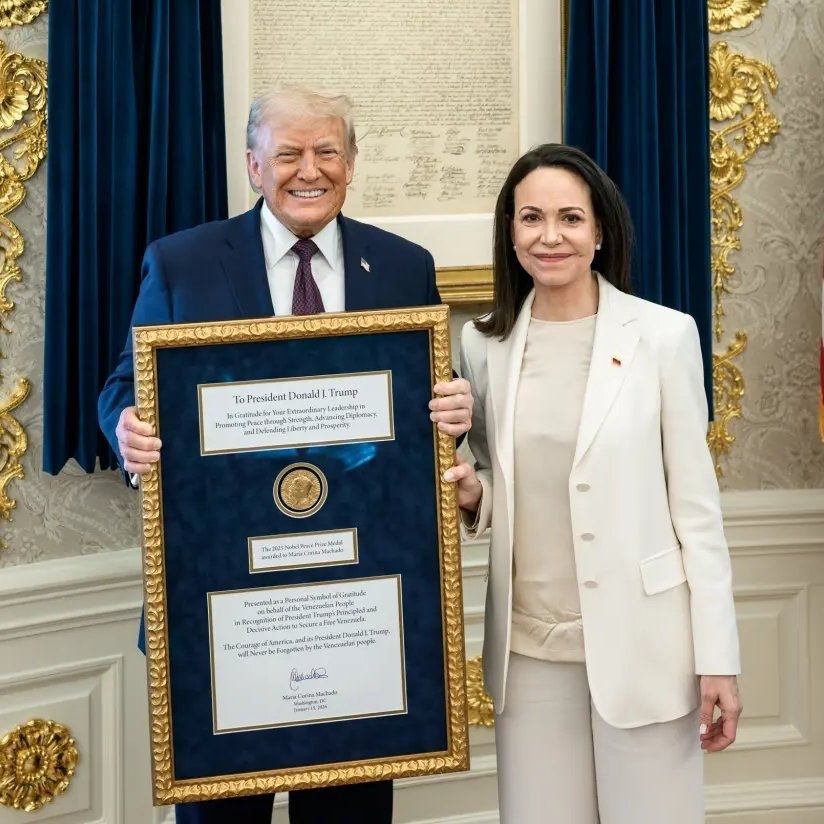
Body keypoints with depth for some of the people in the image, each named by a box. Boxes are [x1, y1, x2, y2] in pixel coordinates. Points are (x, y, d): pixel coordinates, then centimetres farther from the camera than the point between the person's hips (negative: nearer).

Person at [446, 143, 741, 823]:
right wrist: (471, 495, -7)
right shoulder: (485, 344, 5)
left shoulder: (663, 335, -4)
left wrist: (718, 659, -7)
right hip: (529, 646, 3)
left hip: (641, 641, -3)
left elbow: (696, 505, -4)